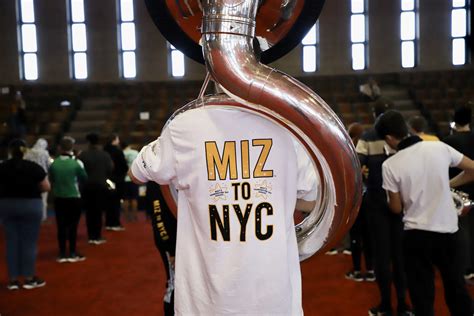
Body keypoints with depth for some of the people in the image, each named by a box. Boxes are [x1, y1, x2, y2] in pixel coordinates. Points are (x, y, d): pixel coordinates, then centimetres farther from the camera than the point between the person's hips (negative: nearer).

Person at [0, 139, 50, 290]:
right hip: (30, 205, -3)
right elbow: (46, 187, -7)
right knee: (29, 242, 4)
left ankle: (13, 279, 14)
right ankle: (29, 279, 10)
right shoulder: (34, 167, -9)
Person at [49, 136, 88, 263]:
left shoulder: (53, 164, -5)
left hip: (58, 198, 2)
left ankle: (62, 254, 13)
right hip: (74, 198, -2)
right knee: (73, 226, 5)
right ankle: (72, 253, 9)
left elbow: (51, 180, 8)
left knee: (61, 226, 8)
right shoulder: (76, 163, -11)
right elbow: (84, 178, 2)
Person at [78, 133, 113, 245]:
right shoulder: (105, 155, -2)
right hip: (100, 185, 0)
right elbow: (110, 170, -3)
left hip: (87, 185, 0)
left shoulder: (82, 155, -4)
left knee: (89, 211, 8)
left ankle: (91, 236, 10)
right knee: (98, 211, 3)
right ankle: (97, 236, 2)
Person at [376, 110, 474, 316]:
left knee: (422, 293, 9)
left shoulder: (390, 165, -13)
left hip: (416, 233, -3)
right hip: (448, 229, 3)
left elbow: (397, 208, -5)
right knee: (456, 286, 21)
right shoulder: (440, 147, -5)